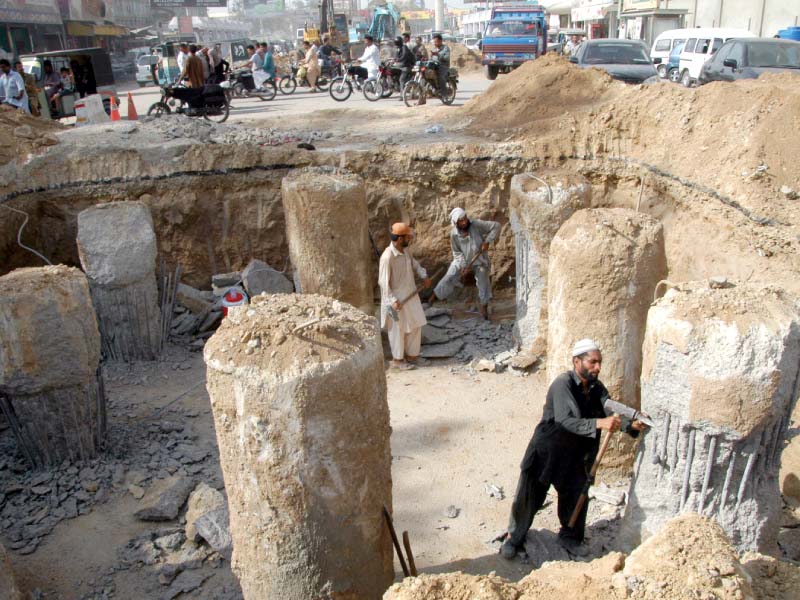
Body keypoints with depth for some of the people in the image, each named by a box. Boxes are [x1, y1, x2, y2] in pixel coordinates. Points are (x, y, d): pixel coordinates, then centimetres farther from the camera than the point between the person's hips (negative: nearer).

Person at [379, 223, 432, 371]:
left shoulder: (405, 250, -1)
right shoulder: (387, 257, -25)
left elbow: (414, 263, 19)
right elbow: (383, 282, -22)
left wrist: (424, 276, 4)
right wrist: (393, 300, -23)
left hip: (410, 295, 8)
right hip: (397, 299, -8)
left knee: (415, 326, 15)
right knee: (398, 330, 8)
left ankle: (411, 355, 32)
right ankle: (397, 359, 25)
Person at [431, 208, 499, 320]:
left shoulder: (476, 225, -26)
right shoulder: (454, 234, -19)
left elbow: (496, 226, -22)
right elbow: (457, 252, -7)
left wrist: (487, 241, -27)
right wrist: (463, 266, -17)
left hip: (479, 260, -1)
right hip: (462, 260, 1)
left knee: (483, 282, 5)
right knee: (449, 278, 2)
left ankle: (484, 306, 25)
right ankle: (435, 296, 18)